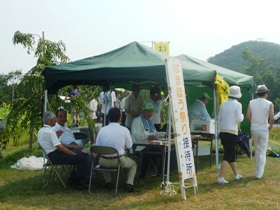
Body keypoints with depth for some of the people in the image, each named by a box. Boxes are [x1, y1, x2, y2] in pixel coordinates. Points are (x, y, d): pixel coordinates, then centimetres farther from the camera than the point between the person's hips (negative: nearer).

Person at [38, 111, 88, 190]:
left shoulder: (41, 131, 12)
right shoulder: (50, 132, -19)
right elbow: (60, 147, -21)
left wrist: (56, 135, 14)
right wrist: (73, 153, -13)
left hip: (50, 155, 11)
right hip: (56, 157, -11)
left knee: (80, 156, 15)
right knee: (83, 158, -16)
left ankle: (72, 179, 17)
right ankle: (77, 182, -6)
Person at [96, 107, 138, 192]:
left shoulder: (102, 130, -4)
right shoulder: (124, 130, -8)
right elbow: (129, 147, 1)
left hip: (104, 162, 2)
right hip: (119, 161, -2)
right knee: (133, 164, 28)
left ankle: (108, 182, 30)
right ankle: (129, 184, 8)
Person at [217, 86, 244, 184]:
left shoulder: (223, 104, 6)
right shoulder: (237, 105, -9)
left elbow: (219, 118, 9)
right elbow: (239, 119, -13)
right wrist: (242, 116, 8)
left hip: (222, 131, 6)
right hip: (232, 132, -6)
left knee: (231, 154, 19)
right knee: (228, 156, -3)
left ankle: (236, 174, 34)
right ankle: (220, 178, -11)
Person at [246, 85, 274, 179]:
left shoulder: (251, 102, 0)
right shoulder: (269, 104, -7)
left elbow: (248, 116, -6)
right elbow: (272, 118, -14)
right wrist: (270, 126, 5)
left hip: (254, 129, 3)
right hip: (264, 129, -3)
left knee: (257, 150, 19)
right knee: (262, 151, 2)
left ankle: (259, 170, 28)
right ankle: (259, 174, -1)